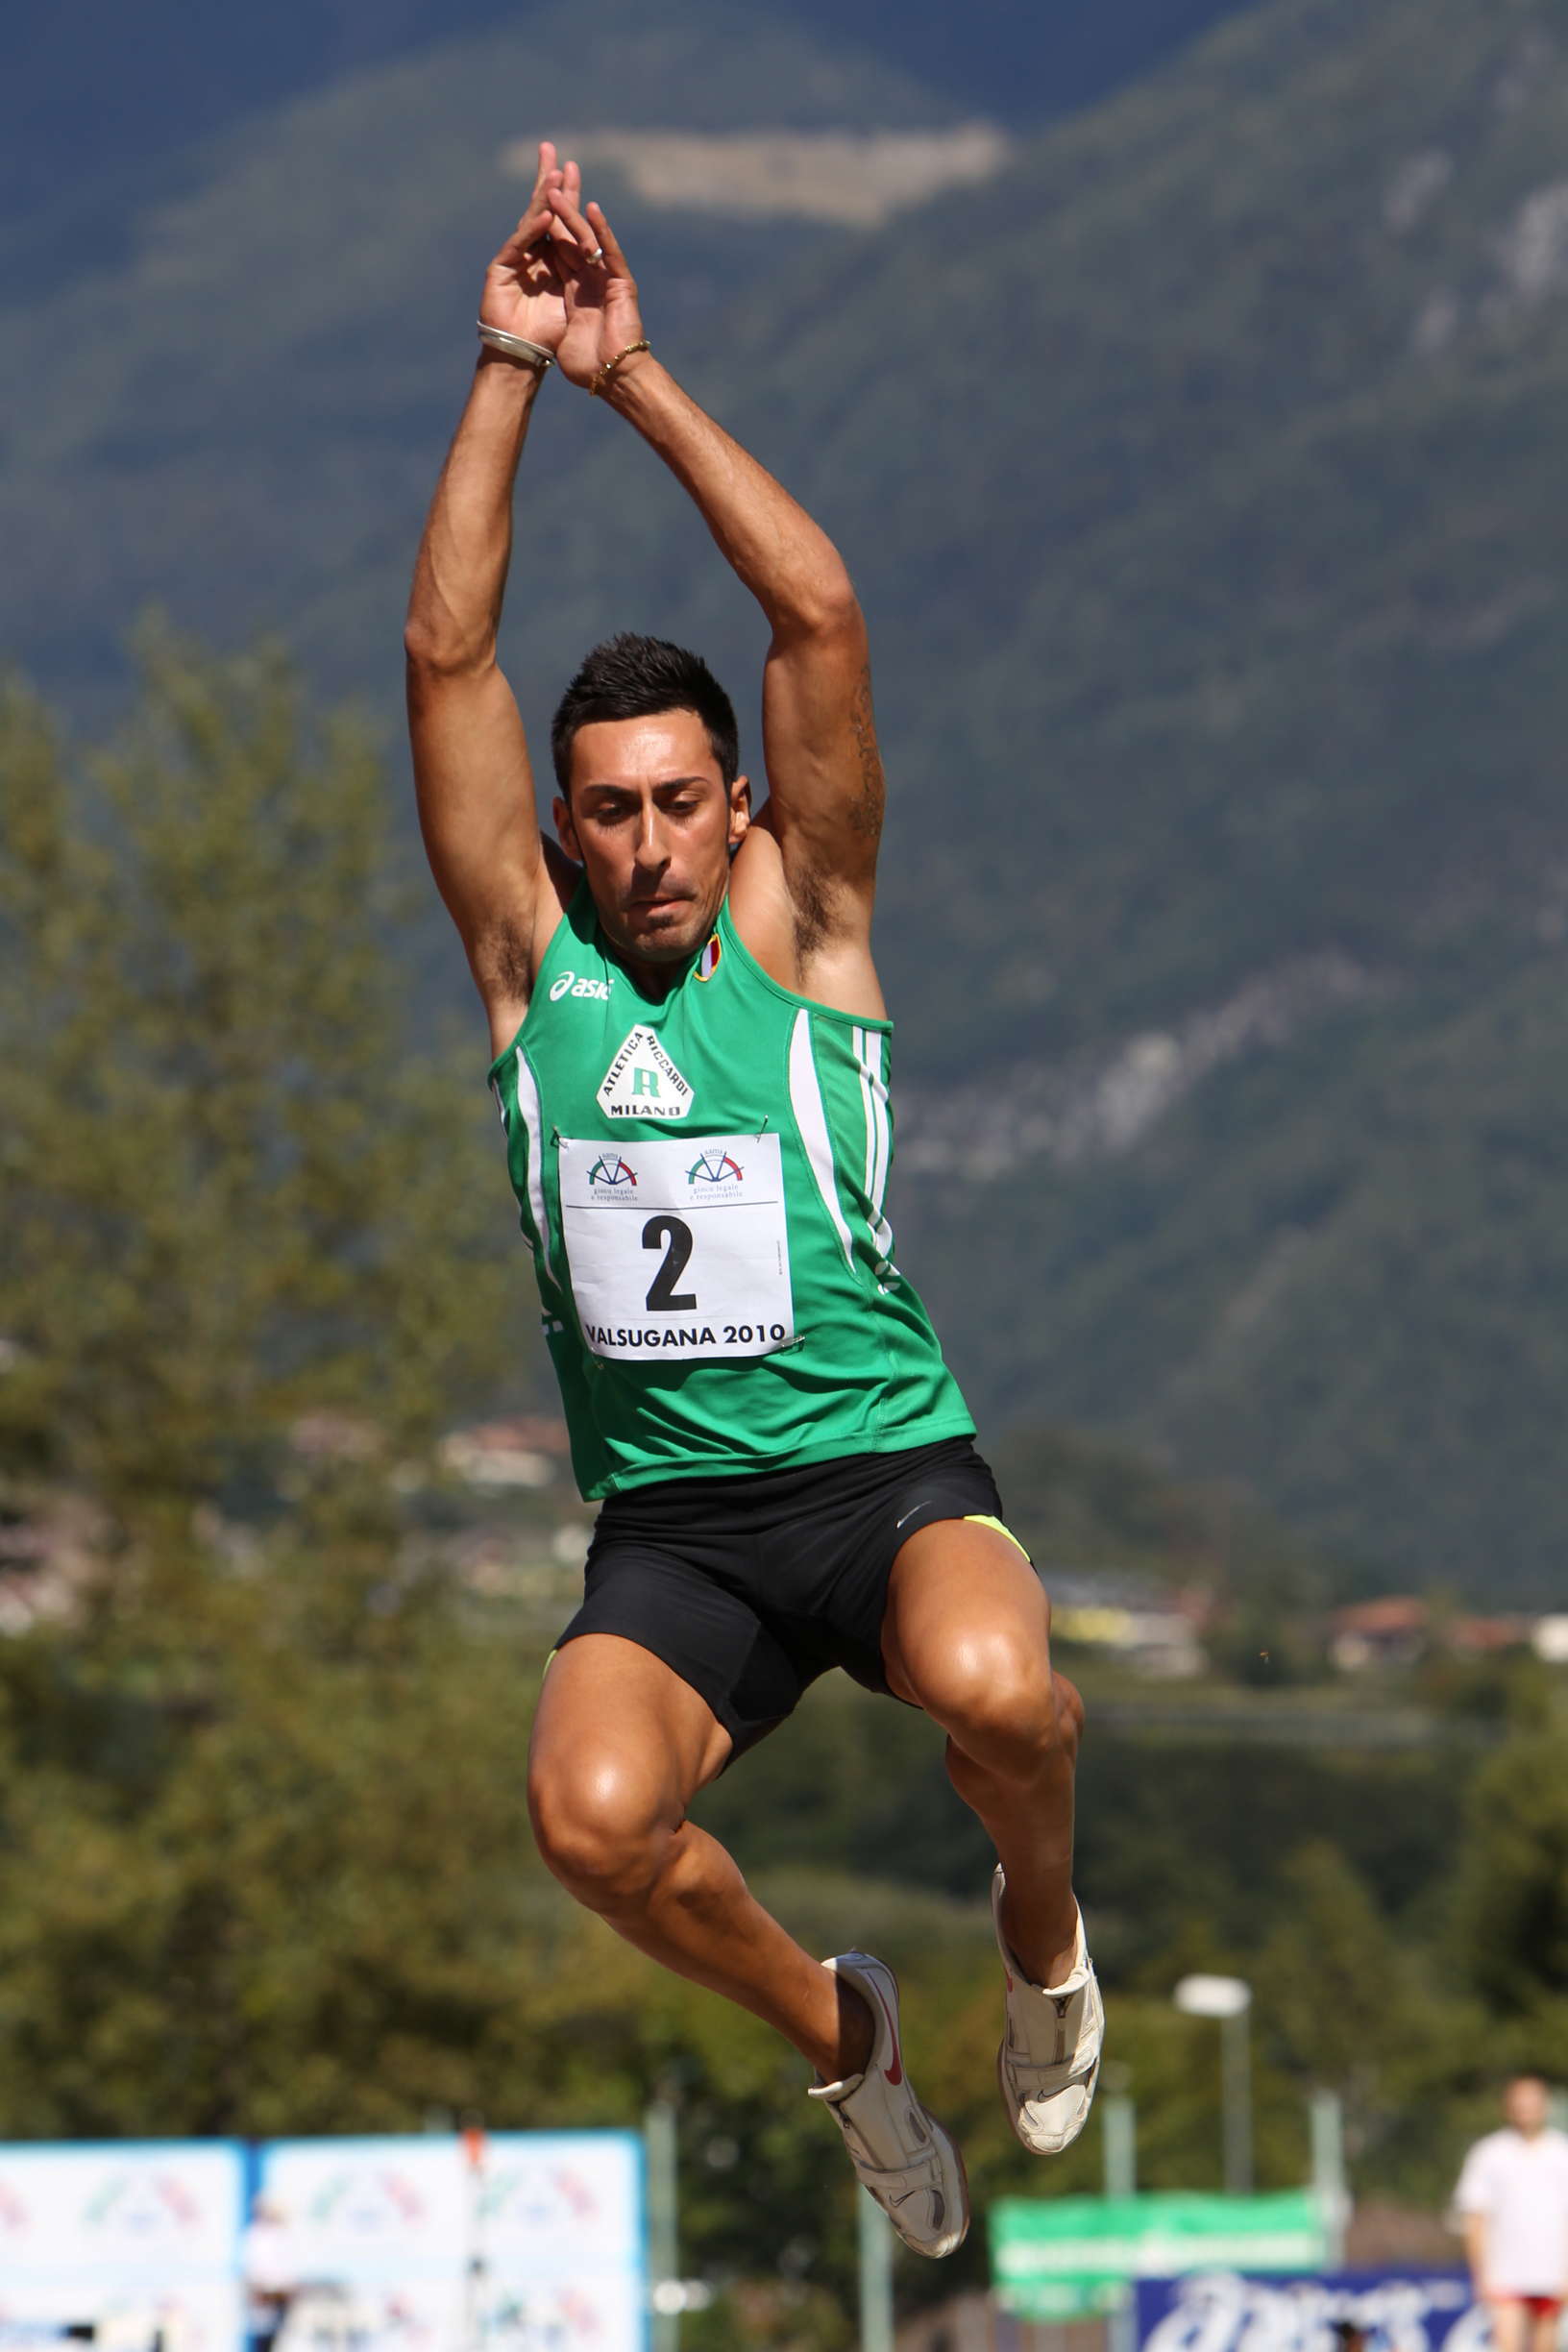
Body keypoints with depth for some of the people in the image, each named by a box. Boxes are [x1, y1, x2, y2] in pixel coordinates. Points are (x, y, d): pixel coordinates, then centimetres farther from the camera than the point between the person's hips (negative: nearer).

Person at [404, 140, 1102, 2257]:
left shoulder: (801, 926, 3)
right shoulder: (529, 955, 7)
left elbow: (821, 617, -7)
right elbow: (446, 656, -1)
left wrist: (639, 378, -8)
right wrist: (508, 374, -6)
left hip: (883, 1466, -2)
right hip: (667, 1525, 2)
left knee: (993, 1689, -34)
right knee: (589, 1810, -29)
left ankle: (1041, 1928, 5)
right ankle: (840, 2036, 5)